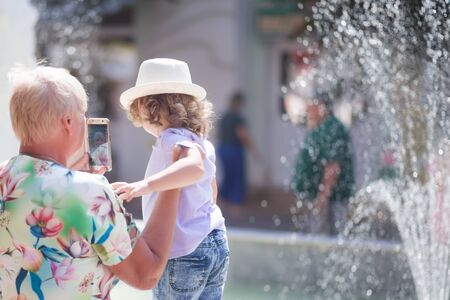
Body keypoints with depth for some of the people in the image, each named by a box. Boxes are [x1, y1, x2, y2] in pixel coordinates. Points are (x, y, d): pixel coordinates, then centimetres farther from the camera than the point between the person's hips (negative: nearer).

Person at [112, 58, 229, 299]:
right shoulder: (200, 140, 11)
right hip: (214, 244, 9)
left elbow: (195, 166, -39)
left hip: (183, 253, -9)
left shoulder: (173, 138, -17)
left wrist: (146, 185, -49)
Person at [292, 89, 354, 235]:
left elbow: (333, 167, -22)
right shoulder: (319, 131, 15)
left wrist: (323, 195, -24)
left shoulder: (334, 131, -17)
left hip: (328, 198, -10)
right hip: (317, 196, 10)